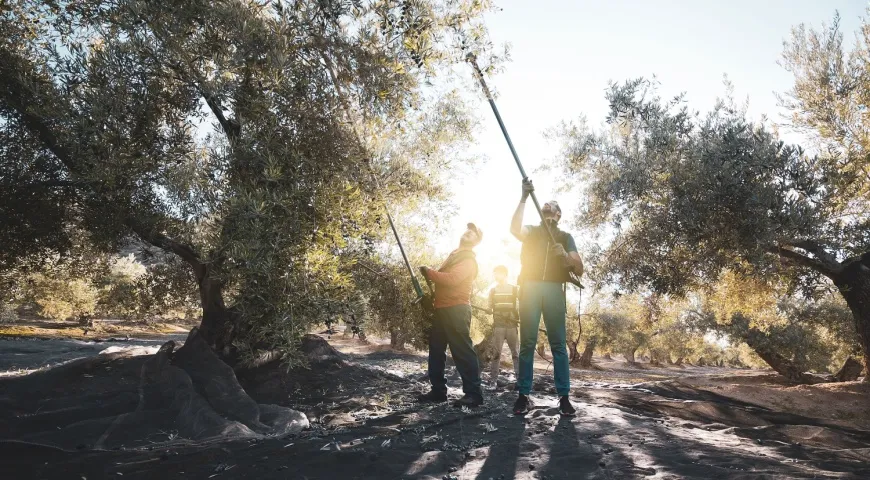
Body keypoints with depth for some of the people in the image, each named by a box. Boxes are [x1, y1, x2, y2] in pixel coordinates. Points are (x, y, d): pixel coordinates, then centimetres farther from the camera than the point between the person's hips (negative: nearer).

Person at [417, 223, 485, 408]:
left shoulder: (468, 260, -7)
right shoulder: (454, 255, 23)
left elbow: (452, 279, -22)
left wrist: (429, 272, -13)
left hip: (456, 310, -10)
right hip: (442, 309, 10)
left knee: (462, 350, -11)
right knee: (436, 349, 11)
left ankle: (473, 393, -8)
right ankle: (438, 390, 19)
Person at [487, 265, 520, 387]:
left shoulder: (514, 289, 5)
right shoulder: (493, 290, 10)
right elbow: (489, 307, 10)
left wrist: (520, 318, -10)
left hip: (512, 325, -1)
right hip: (498, 325, 1)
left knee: (515, 353, 2)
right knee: (496, 353, -2)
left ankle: (520, 379, 5)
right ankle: (493, 379, 0)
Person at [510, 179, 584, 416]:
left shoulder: (565, 237, 18)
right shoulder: (531, 231, 16)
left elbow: (579, 269, 8)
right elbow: (515, 228, -10)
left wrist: (565, 255, -12)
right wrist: (524, 198, -14)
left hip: (554, 289, 1)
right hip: (530, 287, -1)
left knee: (558, 343, -4)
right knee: (527, 342, -5)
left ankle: (564, 397, -2)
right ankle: (523, 395, -4)